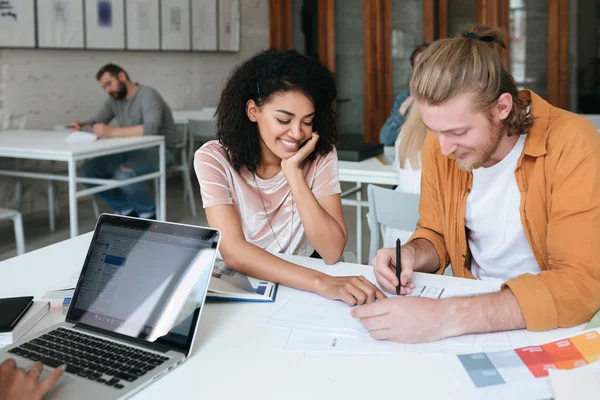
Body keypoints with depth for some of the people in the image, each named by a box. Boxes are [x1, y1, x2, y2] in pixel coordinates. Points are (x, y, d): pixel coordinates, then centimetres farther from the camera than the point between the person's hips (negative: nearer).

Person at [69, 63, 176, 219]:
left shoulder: (147, 95, -18)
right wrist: (81, 125, -14)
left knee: (124, 174, -35)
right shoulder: (114, 100, 7)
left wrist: (112, 132, -39)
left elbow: (151, 128, -34)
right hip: (130, 151, 8)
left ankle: (149, 213, -8)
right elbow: (97, 123, 10)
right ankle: (126, 209, 5)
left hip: (158, 151, -8)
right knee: (86, 172, -8)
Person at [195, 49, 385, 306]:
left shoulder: (321, 156, -6)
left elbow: (332, 253, -14)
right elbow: (233, 252, -23)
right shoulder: (214, 159, -11)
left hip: (301, 290, 2)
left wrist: (293, 171, -20)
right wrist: (320, 283, -34)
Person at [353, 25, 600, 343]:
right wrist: (412, 255, -13)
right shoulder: (439, 144, -5)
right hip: (476, 310, 4)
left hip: (555, 329, -4)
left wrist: (445, 317, -32)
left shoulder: (572, 144, -20)